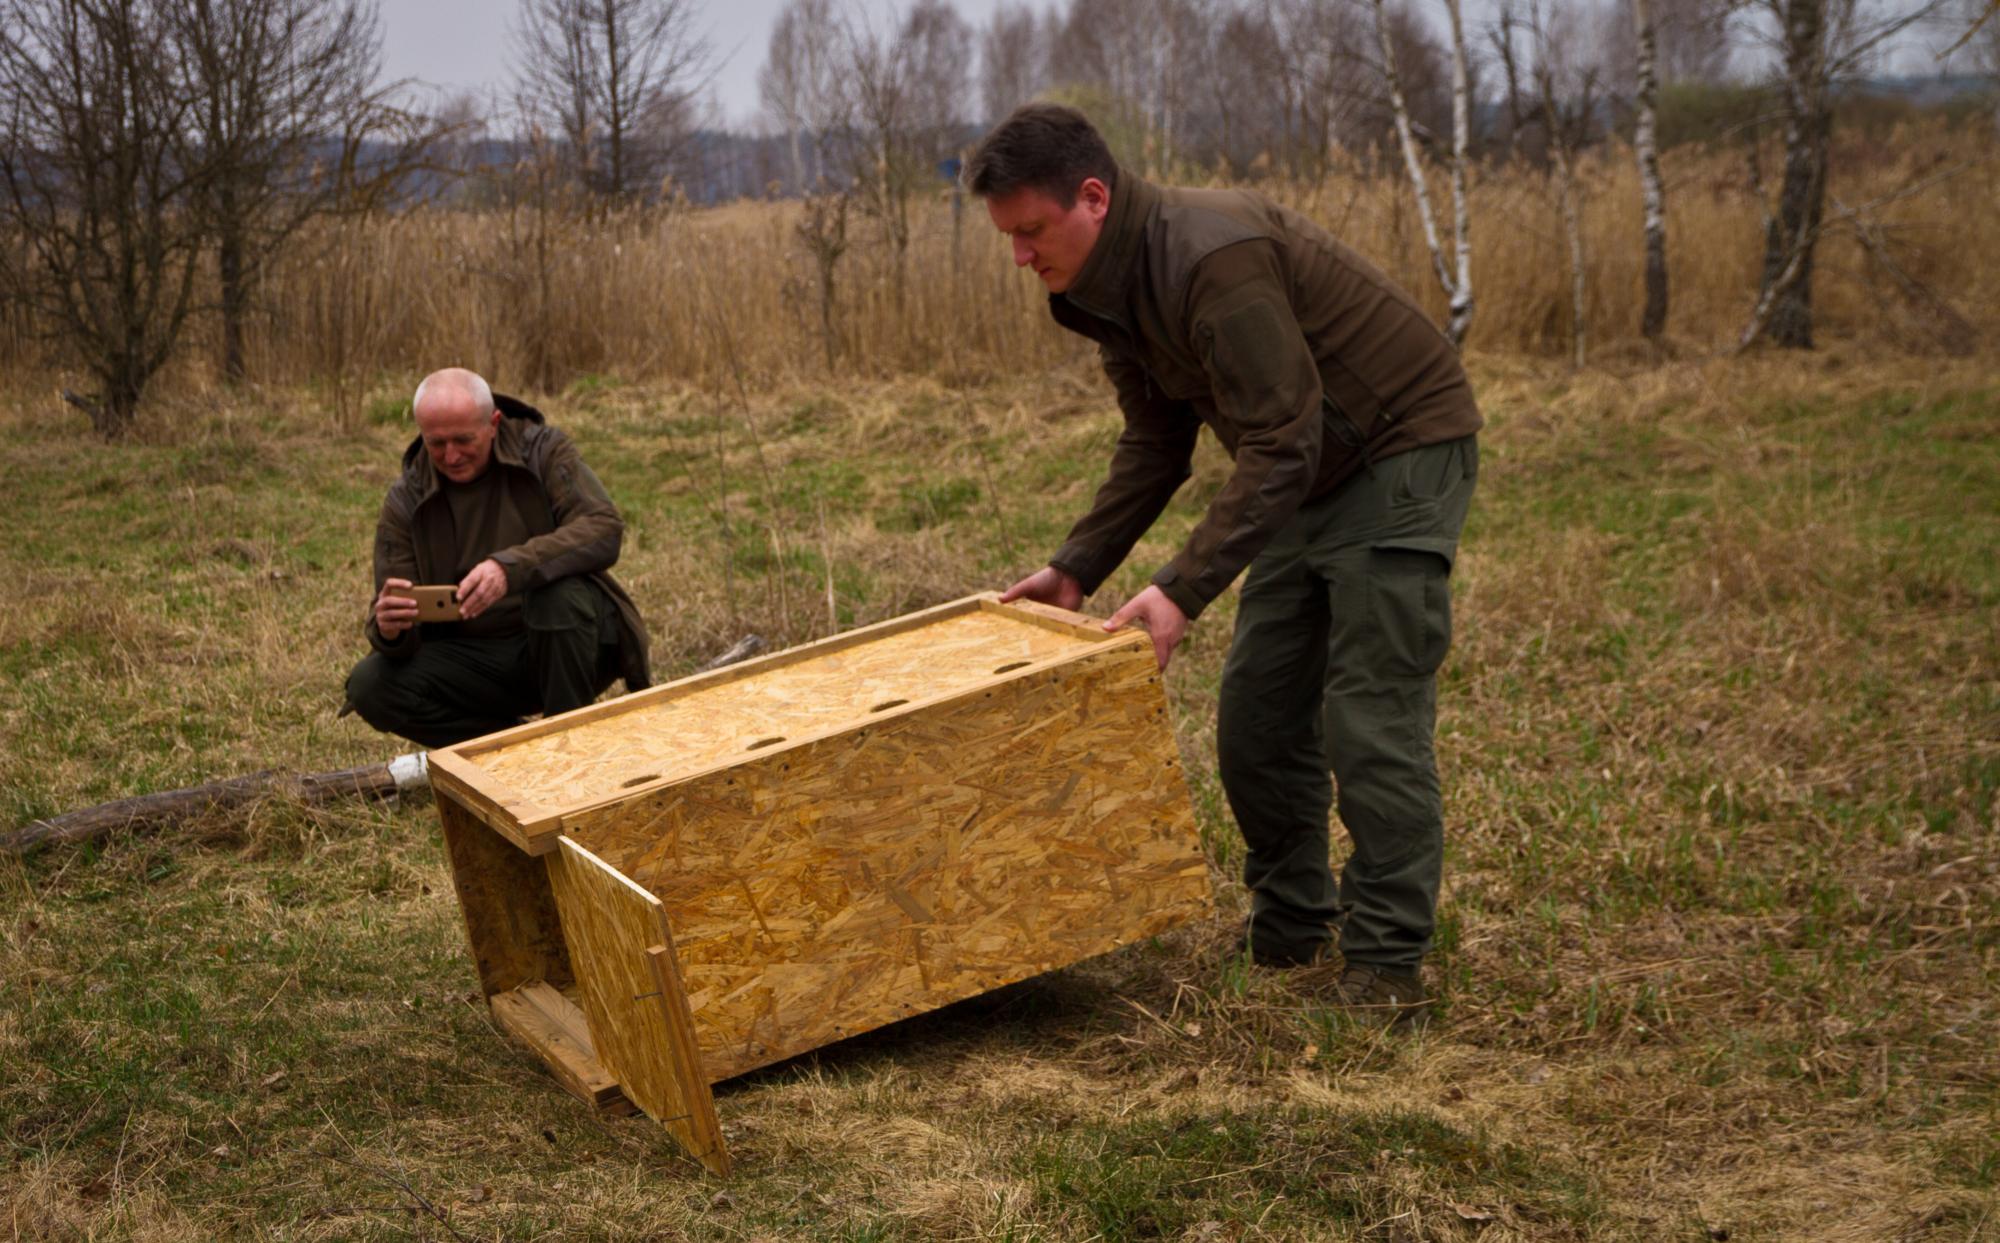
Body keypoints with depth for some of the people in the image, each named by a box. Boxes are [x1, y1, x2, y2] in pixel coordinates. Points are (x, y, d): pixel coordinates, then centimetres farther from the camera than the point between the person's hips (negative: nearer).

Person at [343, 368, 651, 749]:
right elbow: (395, 626, -5)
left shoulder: (542, 450, -9)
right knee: (370, 686, -20)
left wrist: (511, 566, -41)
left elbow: (605, 529, -26)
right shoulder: (406, 499, -4)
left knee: (559, 590, -34)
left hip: (567, 644, -3)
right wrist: (389, 629, -33)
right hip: (471, 658, 3)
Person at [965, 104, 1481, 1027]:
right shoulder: (1109, 287, 1)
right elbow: (1156, 442, 12)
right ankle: (1290, 935, 21)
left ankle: (1386, 969, -3)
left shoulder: (1215, 257, -29)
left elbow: (1280, 443, -31)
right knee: (1258, 712, 9)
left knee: (1371, 721, -11)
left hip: (1402, 455, -9)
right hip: (1310, 475, 10)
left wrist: (1183, 590, -35)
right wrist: (1077, 567, 3)